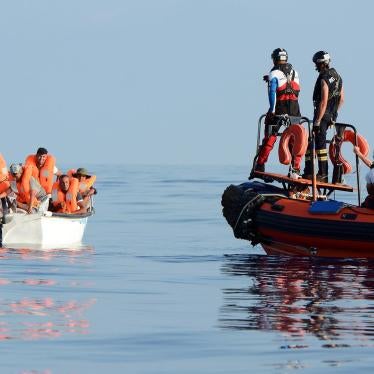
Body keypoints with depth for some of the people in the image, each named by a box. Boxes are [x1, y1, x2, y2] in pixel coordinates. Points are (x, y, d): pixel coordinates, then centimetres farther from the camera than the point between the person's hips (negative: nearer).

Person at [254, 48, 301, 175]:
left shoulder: (274, 73, -5)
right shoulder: (294, 72, 13)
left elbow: (272, 92, -14)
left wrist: (272, 110, -17)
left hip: (279, 107, -4)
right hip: (294, 108, 4)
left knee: (270, 136, -2)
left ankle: (260, 165, -5)